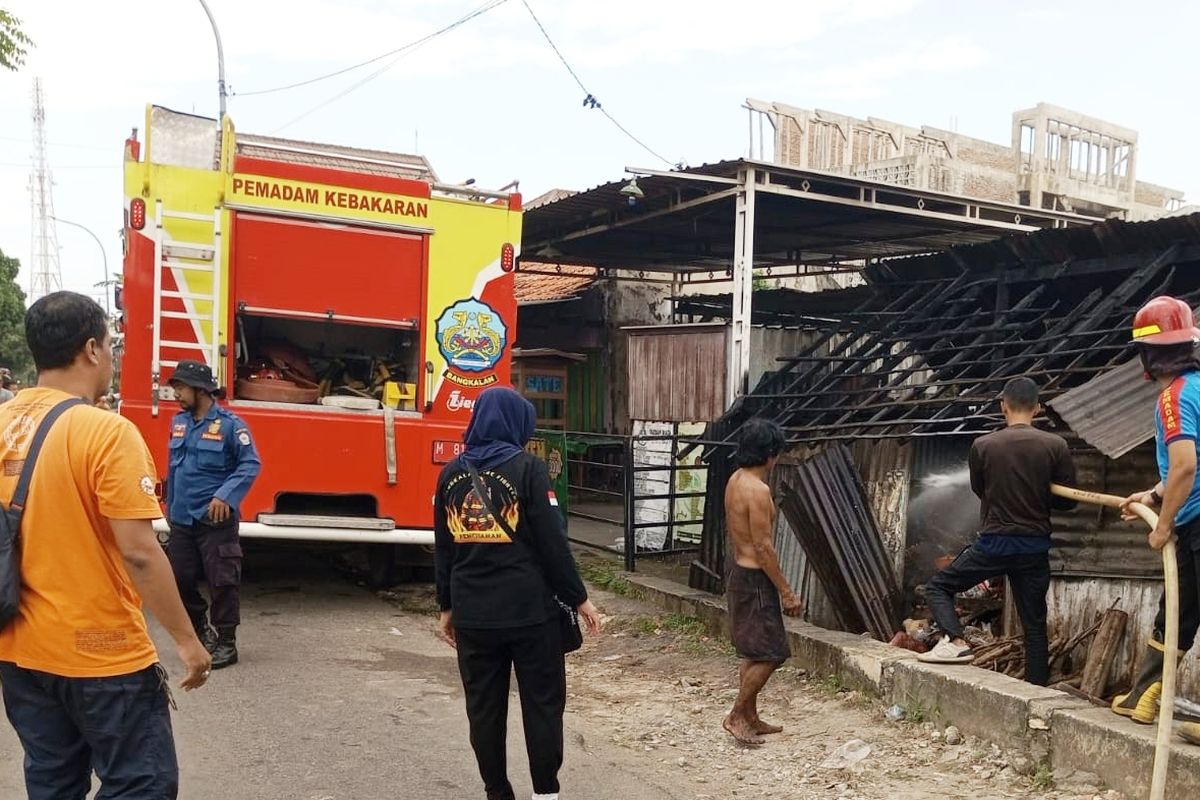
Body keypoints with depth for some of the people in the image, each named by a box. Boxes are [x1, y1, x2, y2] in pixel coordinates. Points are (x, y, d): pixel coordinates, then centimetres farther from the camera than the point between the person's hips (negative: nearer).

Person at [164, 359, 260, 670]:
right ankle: (201, 630, 31)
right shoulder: (178, 422, 11)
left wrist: (226, 496, -22)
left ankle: (226, 642, 9)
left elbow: (251, 464, -12)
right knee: (180, 580, 11)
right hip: (180, 520, 7)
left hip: (215, 521, -7)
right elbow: (173, 467, 19)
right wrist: (170, 508, 20)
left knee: (222, 581, -2)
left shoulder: (229, 424, -10)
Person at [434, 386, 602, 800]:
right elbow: (552, 542, -10)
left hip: (472, 614, 4)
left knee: (483, 708, 11)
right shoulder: (528, 467, -9)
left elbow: (443, 547, 10)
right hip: (530, 610, -4)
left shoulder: (452, 472, 6)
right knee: (542, 703, 9)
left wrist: (447, 606, 19)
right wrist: (578, 598, -1)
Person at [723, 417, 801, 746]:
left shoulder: (735, 481, 7)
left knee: (754, 652, 17)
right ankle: (736, 716, 7)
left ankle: (750, 718, 25)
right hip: (755, 579, -10)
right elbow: (763, 547, -22)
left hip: (739, 572, 10)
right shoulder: (757, 490, -22)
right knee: (769, 654, 0)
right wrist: (787, 592, -16)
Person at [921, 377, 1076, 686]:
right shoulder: (1055, 446, -5)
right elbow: (1068, 500, 3)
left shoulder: (983, 446, -6)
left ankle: (956, 641, -9)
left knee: (938, 587, 12)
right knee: (1034, 625, 11)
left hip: (994, 543, -2)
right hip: (1035, 547, 2)